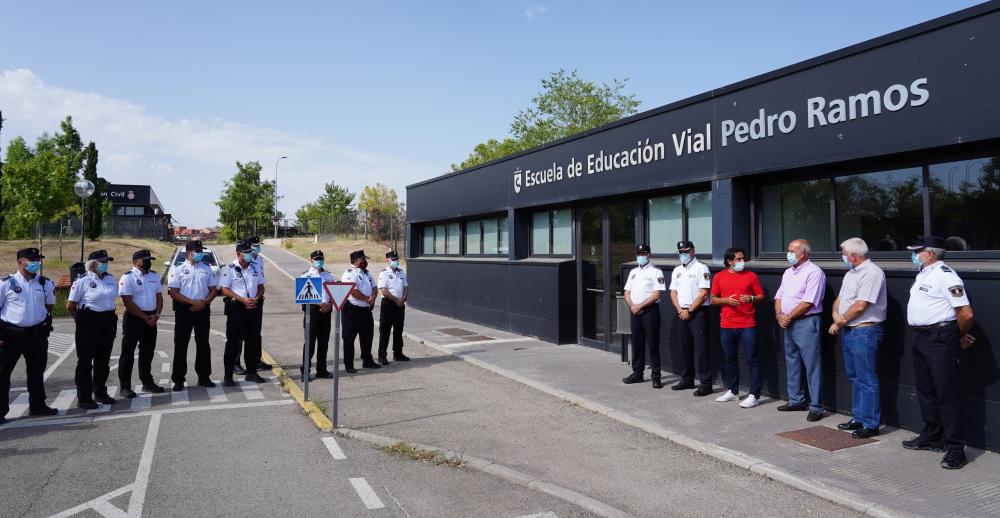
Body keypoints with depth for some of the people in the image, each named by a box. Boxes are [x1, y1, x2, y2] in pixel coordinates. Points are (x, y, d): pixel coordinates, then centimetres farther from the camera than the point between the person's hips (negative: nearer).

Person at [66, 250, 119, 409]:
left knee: (103, 359, 15)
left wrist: (110, 315, 13)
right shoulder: (83, 281, -10)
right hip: (89, 322, -6)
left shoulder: (111, 279, 8)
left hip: (109, 321, 6)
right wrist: (81, 319, 5)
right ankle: (83, 397, 10)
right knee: (85, 360, 3)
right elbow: (70, 306, -6)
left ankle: (100, 392, 28)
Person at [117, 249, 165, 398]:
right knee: (128, 353, 1)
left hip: (151, 318, 6)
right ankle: (125, 386, 7)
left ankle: (147, 382, 24)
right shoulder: (128, 277, -10)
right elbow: (128, 302, -16)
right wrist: (145, 317, -15)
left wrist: (156, 315, -4)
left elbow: (159, 296, 12)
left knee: (148, 352, 14)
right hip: (134, 318, -6)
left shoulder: (154, 276, 11)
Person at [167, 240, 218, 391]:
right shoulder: (178, 269, -1)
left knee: (203, 344, 8)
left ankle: (204, 377, 17)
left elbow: (213, 290, 10)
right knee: (181, 344, 2)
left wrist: (204, 303, -9)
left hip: (203, 310, 3)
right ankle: (178, 379, 10)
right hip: (184, 309, -3)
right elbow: (173, 292, -7)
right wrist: (193, 302, -16)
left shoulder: (206, 268, 10)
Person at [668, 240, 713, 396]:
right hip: (681, 313, 7)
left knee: (700, 348, -8)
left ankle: (705, 383, -4)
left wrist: (689, 310, -13)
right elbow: (673, 292, 13)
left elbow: (704, 293, -12)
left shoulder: (701, 268, -5)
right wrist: (680, 310, -3)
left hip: (698, 312, -7)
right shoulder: (677, 270, 16)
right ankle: (687, 380, 22)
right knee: (685, 347, 12)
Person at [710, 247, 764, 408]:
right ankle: (732, 391, 26)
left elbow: (761, 296, 6)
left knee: (752, 360, -4)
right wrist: (726, 300, -9)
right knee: (729, 359, 12)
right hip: (726, 326, 3)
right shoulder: (719, 277, 7)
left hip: (747, 325, -3)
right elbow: (713, 300, 9)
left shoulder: (751, 276, 3)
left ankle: (754, 395, 2)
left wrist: (751, 298, -14)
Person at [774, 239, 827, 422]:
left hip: (806, 323, -9)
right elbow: (779, 296, 15)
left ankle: (816, 406, 1)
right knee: (792, 363, 15)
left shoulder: (814, 272, -11)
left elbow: (808, 302, -18)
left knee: (812, 365, -4)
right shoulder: (788, 272, 16)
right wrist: (779, 315, -2)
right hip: (789, 324, 9)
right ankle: (796, 400, 25)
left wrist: (788, 317, -12)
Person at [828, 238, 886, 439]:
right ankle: (858, 418, 27)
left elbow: (860, 306, -20)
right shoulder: (851, 273, 16)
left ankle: (871, 424, 4)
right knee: (854, 377, 16)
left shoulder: (872, 273, -15)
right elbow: (840, 298, 15)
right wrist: (835, 314, -7)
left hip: (864, 332, -10)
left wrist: (839, 323, -9)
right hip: (848, 331, 10)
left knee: (867, 380, -3)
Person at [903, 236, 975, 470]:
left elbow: (966, 313, -20)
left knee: (947, 395, -4)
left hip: (939, 339, -10)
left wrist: (961, 336, -5)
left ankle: (955, 449, 3)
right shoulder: (922, 275, 13)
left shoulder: (945, 276, -16)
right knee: (925, 392, 18)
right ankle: (931, 438, 31)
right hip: (919, 337, 10)